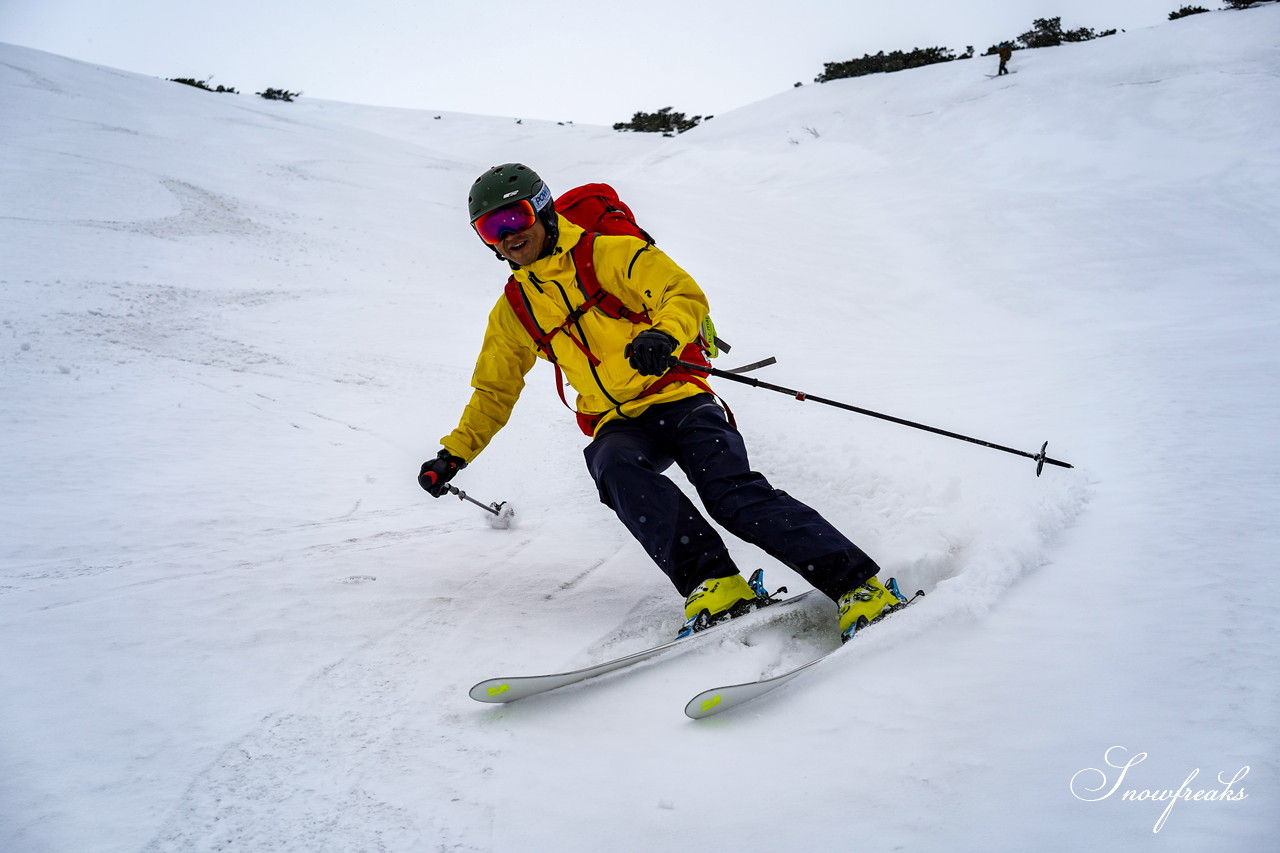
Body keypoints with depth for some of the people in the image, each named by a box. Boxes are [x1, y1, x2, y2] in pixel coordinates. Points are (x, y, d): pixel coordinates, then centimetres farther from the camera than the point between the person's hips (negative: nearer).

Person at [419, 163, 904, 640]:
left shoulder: (610, 255, 1)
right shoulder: (514, 311, 14)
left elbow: (686, 295, -9)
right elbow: (494, 390, 25)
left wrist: (664, 334, -31)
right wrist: (455, 453, 18)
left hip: (679, 400, -3)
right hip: (618, 425, 4)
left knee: (734, 493, -25)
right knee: (614, 466, -33)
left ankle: (859, 586, -25)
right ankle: (711, 582, -41)